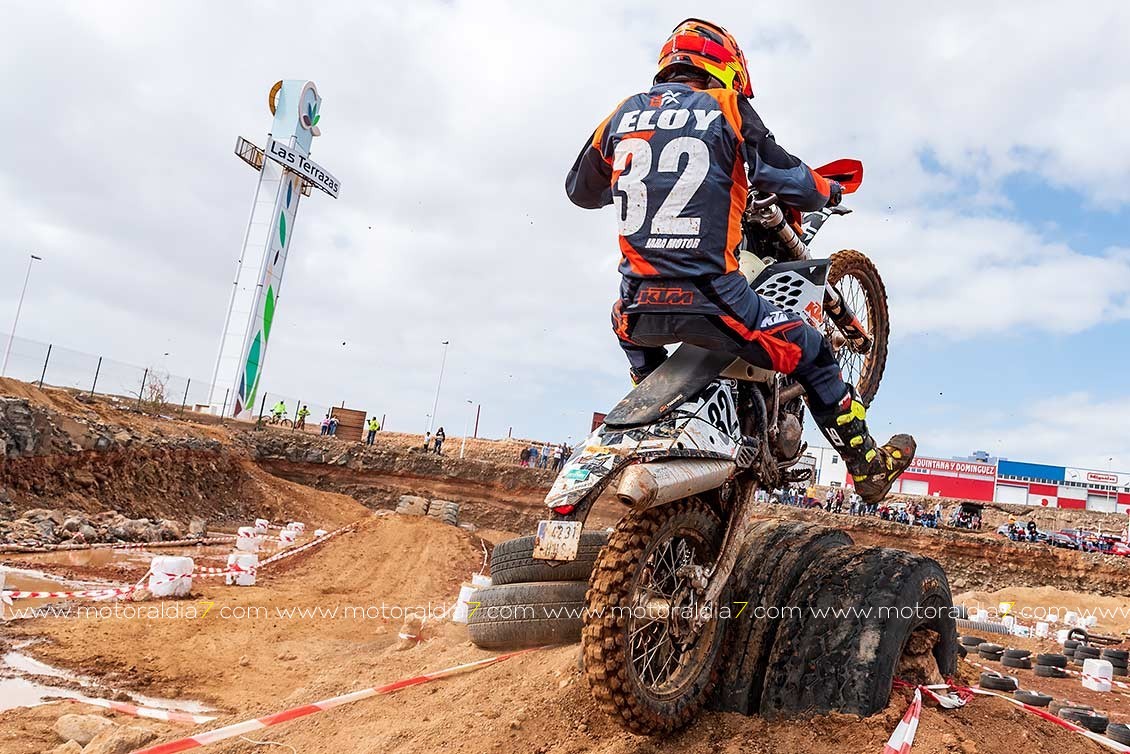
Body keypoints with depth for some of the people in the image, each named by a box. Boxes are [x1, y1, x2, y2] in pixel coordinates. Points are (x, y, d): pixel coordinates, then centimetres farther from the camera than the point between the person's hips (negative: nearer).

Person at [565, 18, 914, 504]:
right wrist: (830, 191, 23)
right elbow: (793, 184, 0)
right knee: (811, 354, 18)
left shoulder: (625, 114, 12)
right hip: (710, 301, -3)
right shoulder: (725, 110, 2)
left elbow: (580, 190, 24)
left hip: (640, 305, 4)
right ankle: (868, 466, 30)